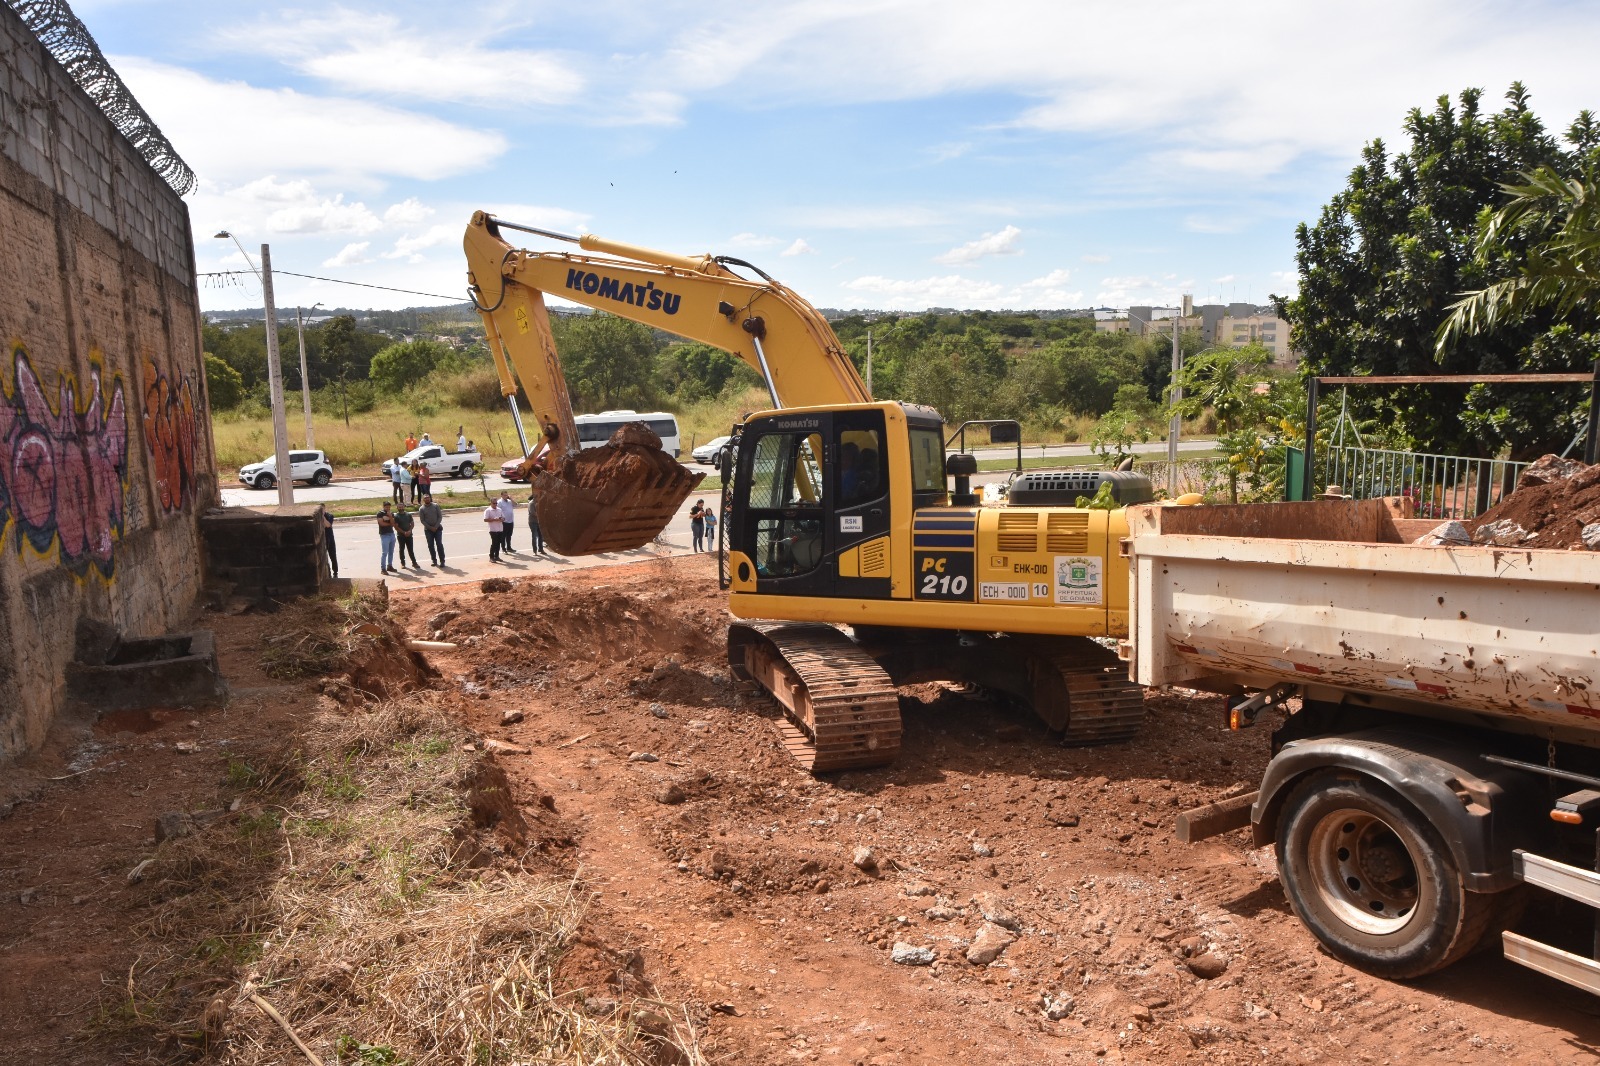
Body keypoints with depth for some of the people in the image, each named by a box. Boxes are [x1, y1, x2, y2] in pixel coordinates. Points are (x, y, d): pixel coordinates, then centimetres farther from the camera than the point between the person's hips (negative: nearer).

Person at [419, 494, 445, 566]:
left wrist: (436, 526, -11)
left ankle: (442, 561, -4)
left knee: (439, 544, -6)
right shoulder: (421, 509, 1)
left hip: (437, 528, -1)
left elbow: (440, 516, 0)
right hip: (428, 530, 1)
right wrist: (430, 527, -11)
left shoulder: (435, 506, 2)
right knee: (431, 546, 3)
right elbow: (422, 520, -2)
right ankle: (434, 561, 11)